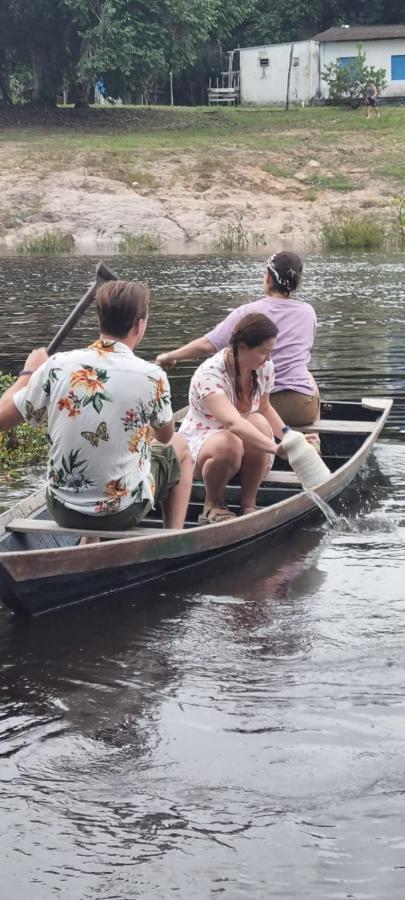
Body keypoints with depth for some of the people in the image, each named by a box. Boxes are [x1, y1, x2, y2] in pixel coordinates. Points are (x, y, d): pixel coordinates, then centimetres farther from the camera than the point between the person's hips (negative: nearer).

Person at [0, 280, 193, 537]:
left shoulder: (56, 366, -14)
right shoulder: (152, 376, -18)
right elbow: (165, 436, 2)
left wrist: (28, 372, 12)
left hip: (62, 512, 3)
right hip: (123, 513, -3)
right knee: (180, 448, 26)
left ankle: (89, 541, 34)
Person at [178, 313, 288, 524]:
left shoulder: (265, 367, -6)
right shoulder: (209, 374, -28)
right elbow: (232, 422, -44)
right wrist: (276, 448, -54)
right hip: (198, 444, -5)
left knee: (258, 422, -30)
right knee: (229, 444, -40)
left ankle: (248, 504, -17)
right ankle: (213, 504, -11)